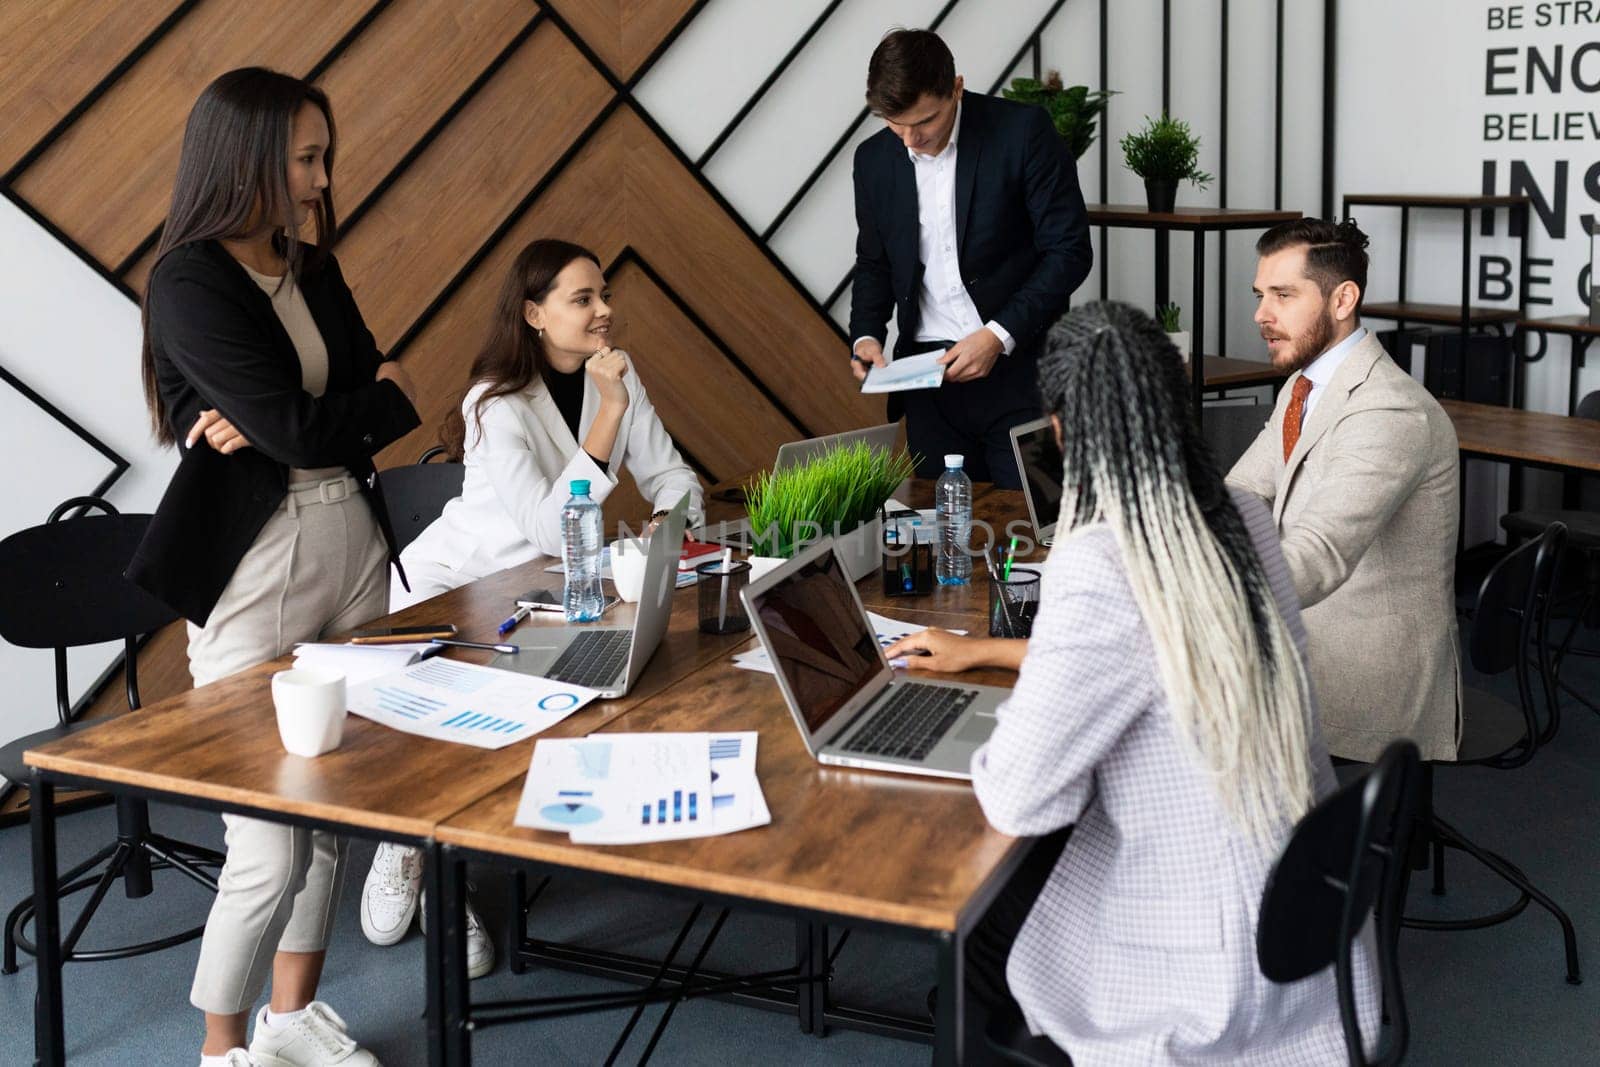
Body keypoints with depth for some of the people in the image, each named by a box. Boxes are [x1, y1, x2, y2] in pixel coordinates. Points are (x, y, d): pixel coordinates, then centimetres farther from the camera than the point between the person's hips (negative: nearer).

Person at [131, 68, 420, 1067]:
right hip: (255, 564, -7)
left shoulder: (315, 270, 11)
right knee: (272, 846, -4)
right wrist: (387, 396, 0)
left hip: (352, 542, 7)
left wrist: (265, 427, -12)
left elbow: (379, 406, 3)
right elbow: (302, 429, -18)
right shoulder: (189, 283, -11)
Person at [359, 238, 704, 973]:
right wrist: (610, 410, -37)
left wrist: (668, 520, -27)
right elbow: (551, 531, -34)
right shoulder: (497, 403, -25)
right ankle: (410, 850, 13)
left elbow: (670, 475, -3)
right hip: (449, 593, -5)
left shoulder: (615, 375, -6)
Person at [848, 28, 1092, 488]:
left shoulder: (1023, 131, -8)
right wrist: (866, 335, -1)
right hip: (931, 378, 4)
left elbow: (1069, 250, -8)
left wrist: (999, 335, -17)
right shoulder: (874, 158, 6)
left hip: (1020, 370, -3)